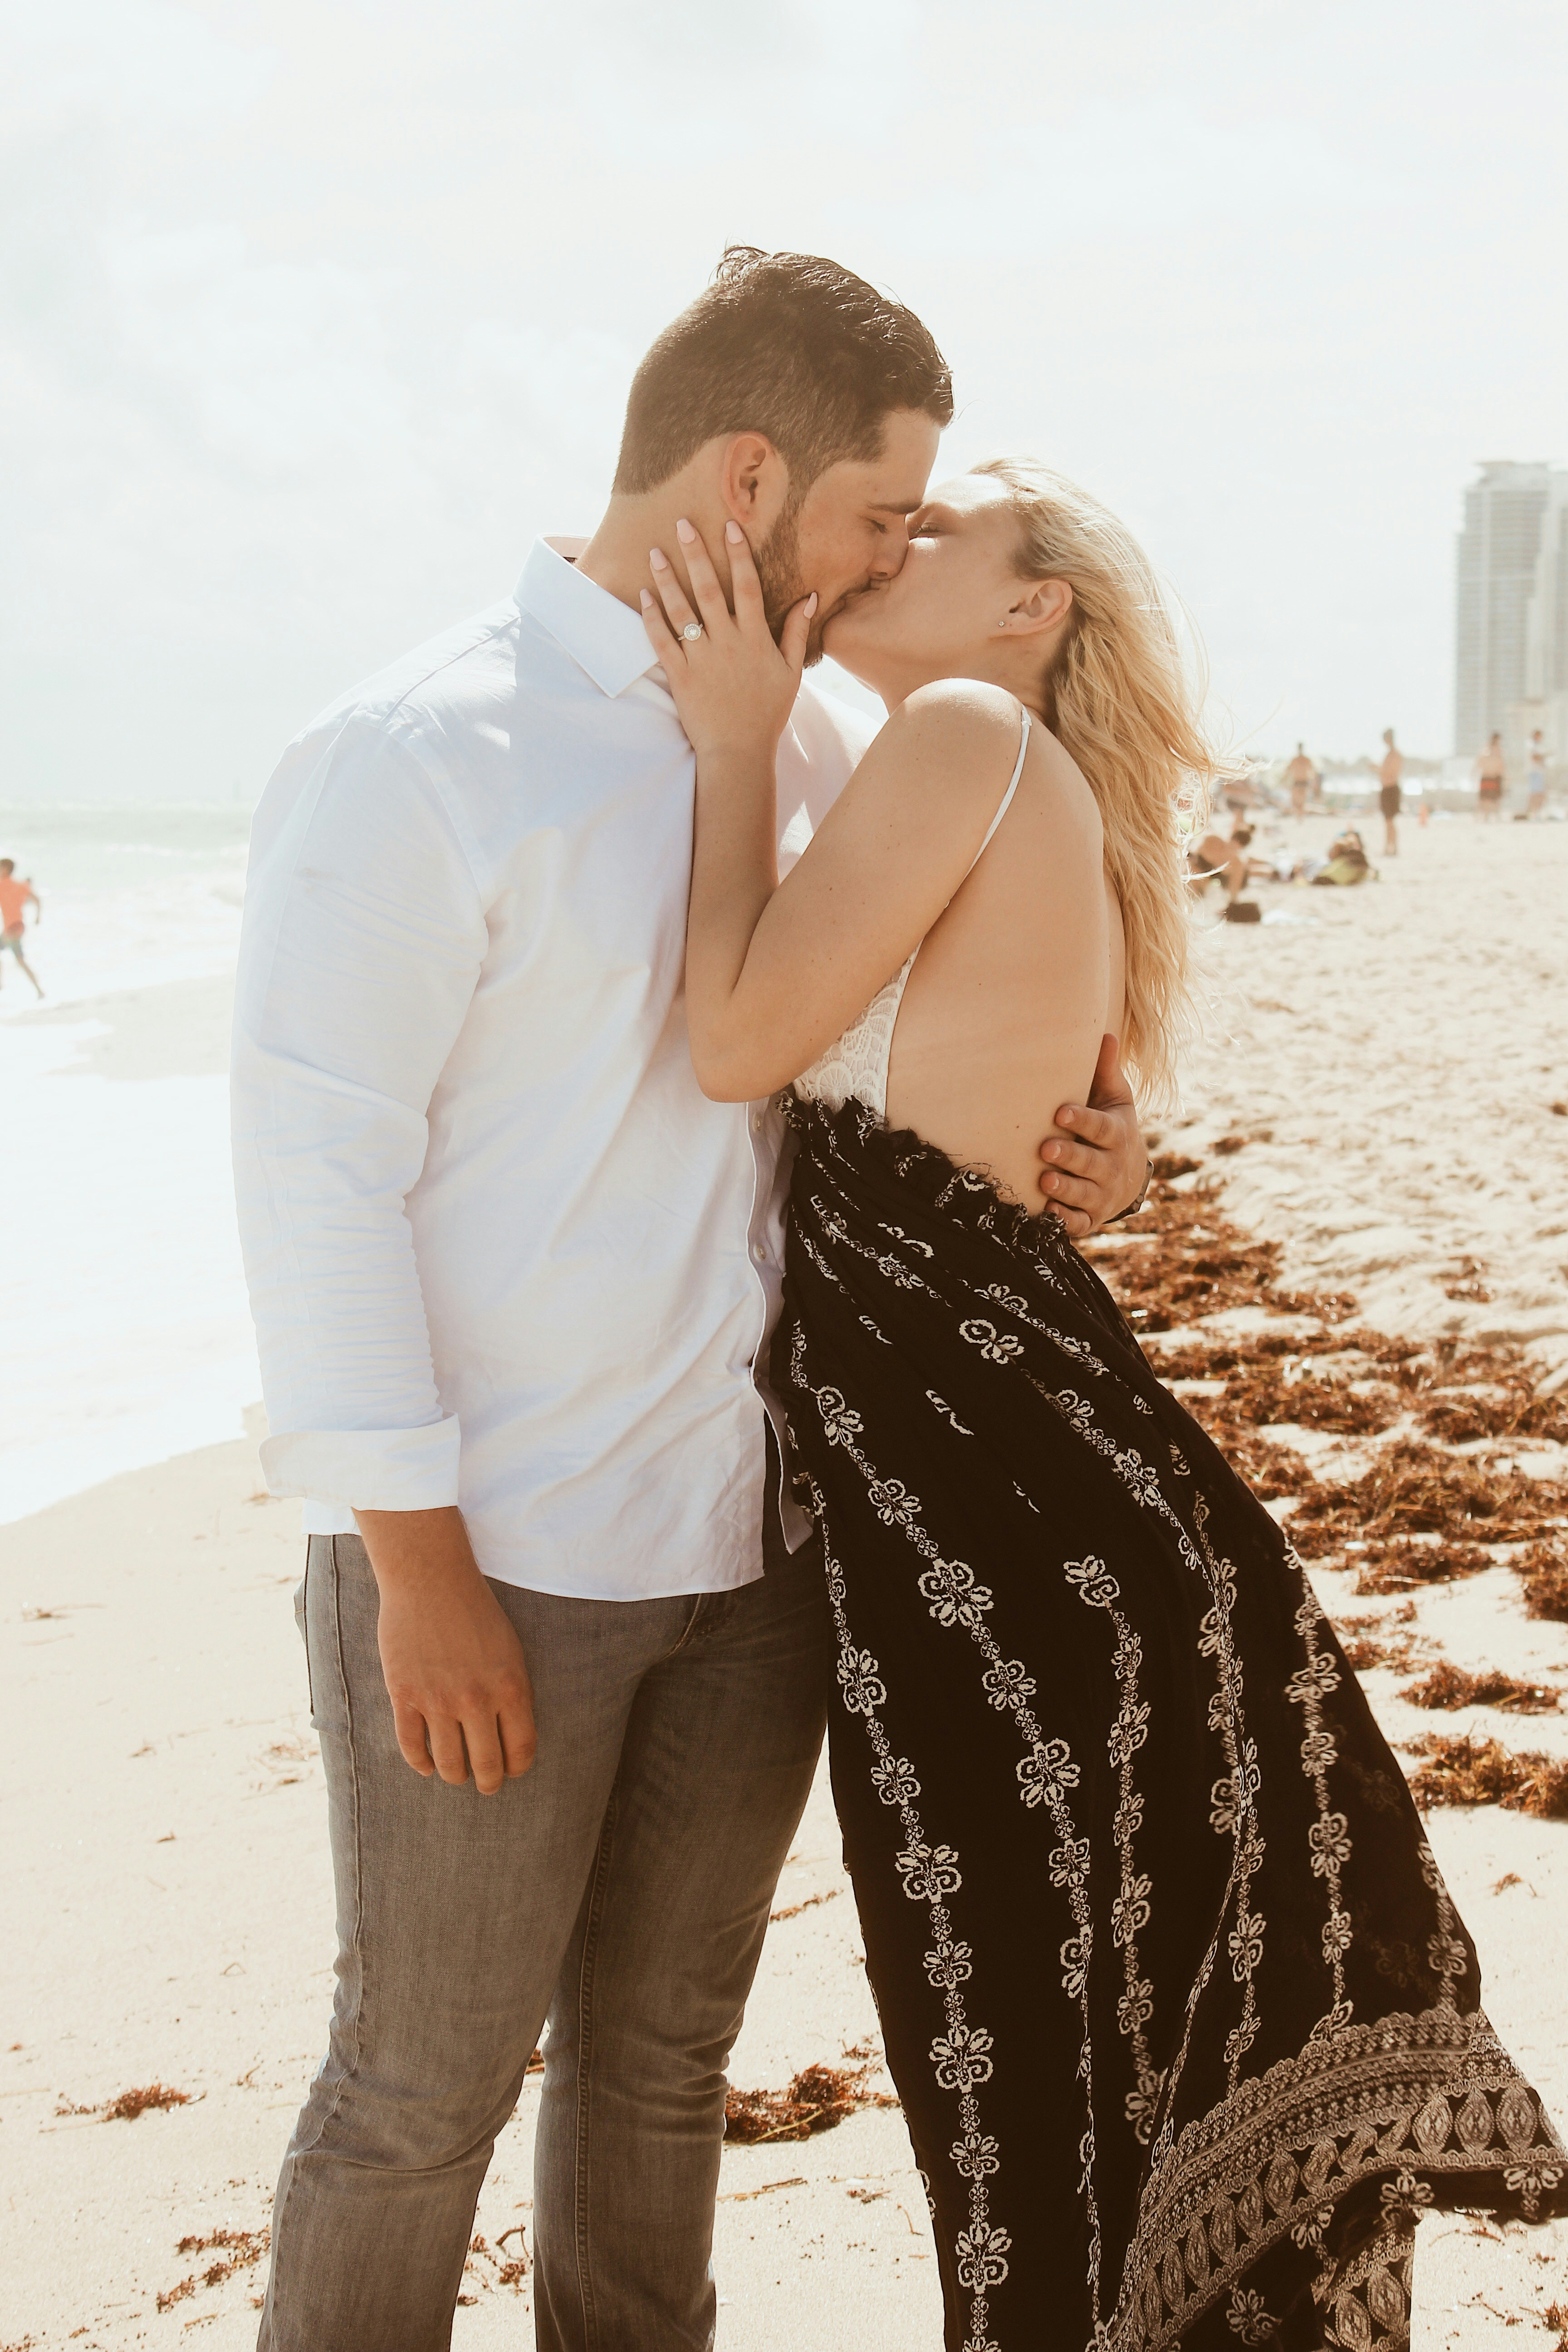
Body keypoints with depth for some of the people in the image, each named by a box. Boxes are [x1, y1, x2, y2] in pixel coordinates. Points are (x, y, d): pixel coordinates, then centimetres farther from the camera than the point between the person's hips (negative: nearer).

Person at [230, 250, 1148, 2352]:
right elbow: (316, 1165, -15)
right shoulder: (412, 761, -13)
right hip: (495, 1562, -6)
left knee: (664, 2053, 19)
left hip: (756, 1543, 7)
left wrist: (1079, 1126, 2)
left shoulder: (808, 744, 8)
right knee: (428, 2087, 7)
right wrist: (421, 1564, -17)